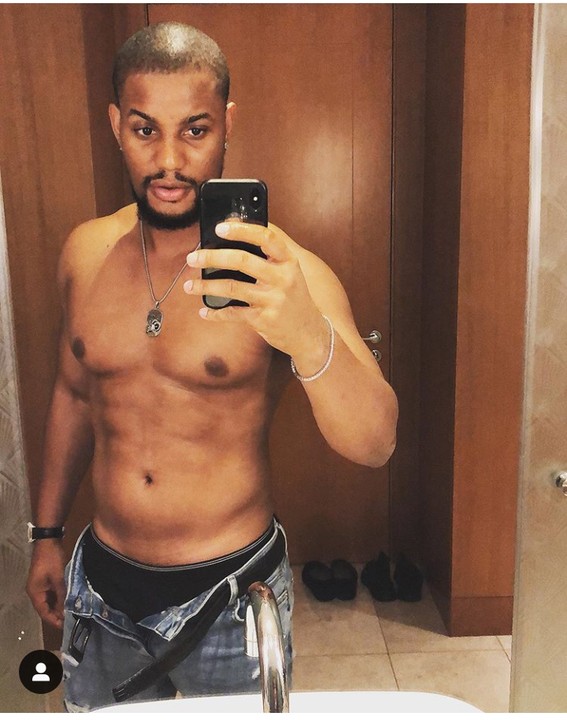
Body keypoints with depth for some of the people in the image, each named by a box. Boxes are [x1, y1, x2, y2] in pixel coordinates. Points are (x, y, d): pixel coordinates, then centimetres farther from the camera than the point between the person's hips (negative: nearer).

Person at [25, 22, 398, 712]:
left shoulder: (283, 273, -17)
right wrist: (47, 534, 15)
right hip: (102, 583, 4)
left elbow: (373, 445, -25)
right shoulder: (84, 252, -3)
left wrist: (307, 333, -45)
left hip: (230, 595, -3)